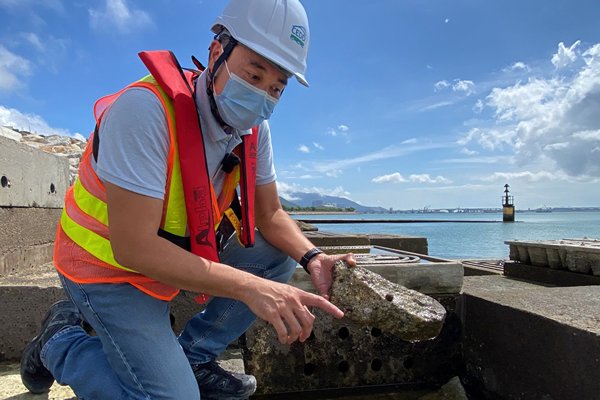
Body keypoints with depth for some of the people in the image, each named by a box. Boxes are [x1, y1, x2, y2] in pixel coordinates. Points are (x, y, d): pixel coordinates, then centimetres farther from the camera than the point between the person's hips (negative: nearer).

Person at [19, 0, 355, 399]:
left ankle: (192, 357, 7)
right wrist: (249, 287, -37)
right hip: (110, 269, -6)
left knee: (278, 259, -4)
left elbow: (269, 214, 0)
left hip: (177, 254, 7)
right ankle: (61, 341, 11)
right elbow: (133, 248, -33)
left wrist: (311, 257, -21)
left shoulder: (254, 128, -8)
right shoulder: (147, 108, -30)